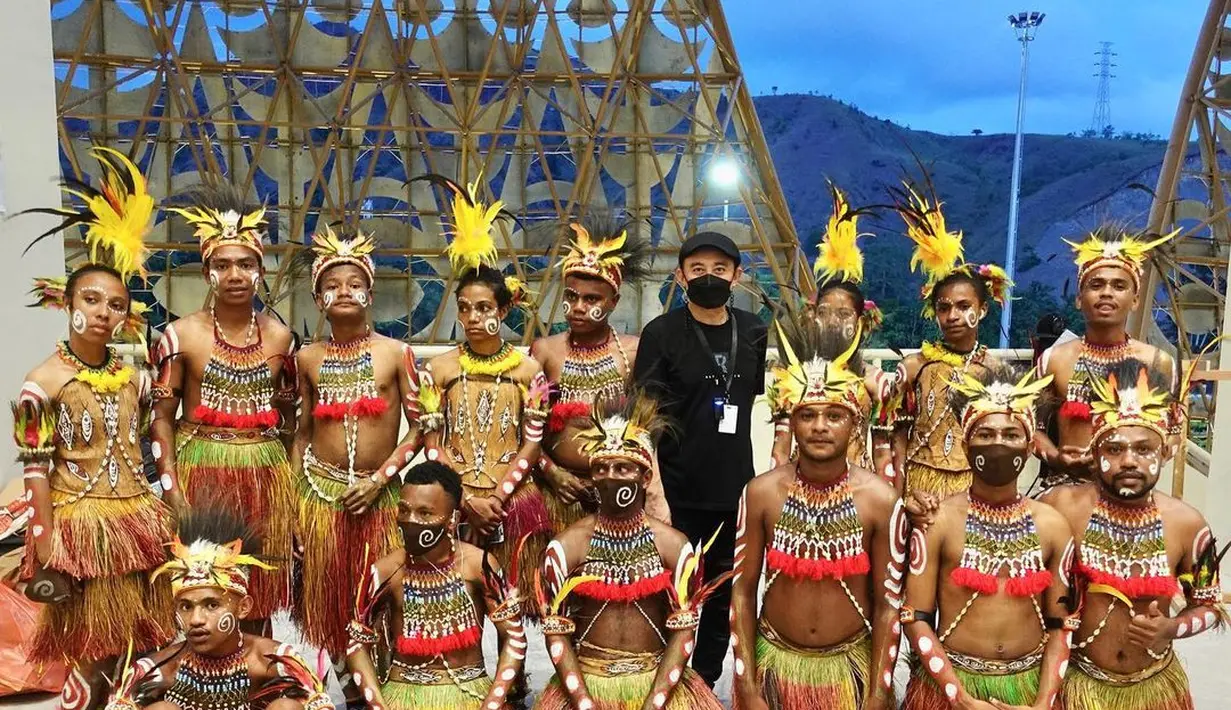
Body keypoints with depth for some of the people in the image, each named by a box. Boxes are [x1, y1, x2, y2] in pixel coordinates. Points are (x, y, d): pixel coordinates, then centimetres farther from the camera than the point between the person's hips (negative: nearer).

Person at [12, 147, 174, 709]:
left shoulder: (133, 378, 5)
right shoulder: (44, 382, -9)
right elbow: (34, 469, -10)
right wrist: (46, 553, -12)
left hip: (139, 521, 5)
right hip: (82, 525, -5)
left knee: (144, 651, 11)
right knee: (93, 660, 4)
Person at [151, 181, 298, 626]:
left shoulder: (279, 337, 5)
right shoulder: (181, 335, -3)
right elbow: (162, 417, -2)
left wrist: (295, 480, 7)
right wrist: (171, 487, -9)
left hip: (266, 476, 3)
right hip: (201, 472, -2)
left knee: (261, 599, 11)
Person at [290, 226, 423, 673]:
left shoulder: (396, 353, -2)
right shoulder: (308, 359, 6)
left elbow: (419, 428, -3)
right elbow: (302, 433, 11)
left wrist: (380, 478, -12)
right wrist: (292, 503, 7)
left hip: (378, 495, -2)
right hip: (320, 494, 2)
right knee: (327, 604, 7)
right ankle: (349, 682, 25)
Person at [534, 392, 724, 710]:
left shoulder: (673, 545, -2)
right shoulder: (566, 547, -3)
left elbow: (684, 631, -4)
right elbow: (556, 633, -3)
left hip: (657, 682, 0)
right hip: (585, 682, 0)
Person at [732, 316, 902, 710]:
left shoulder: (881, 499, -12)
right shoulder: (761, 493, -11)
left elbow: (888, 605, -6)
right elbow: (743, 591, -5)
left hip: (851, 668, 0)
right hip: (774, 665, 1)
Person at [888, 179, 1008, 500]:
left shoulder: (995, 370, 0)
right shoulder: (915, 364, -2)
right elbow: (900, 434, 0)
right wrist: (900, 494, -8)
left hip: (977, 487, 1)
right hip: (922, 485, -1)